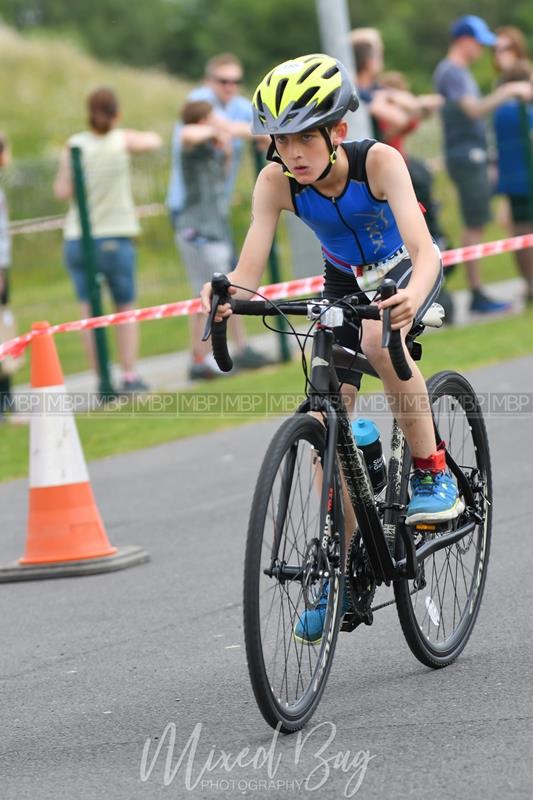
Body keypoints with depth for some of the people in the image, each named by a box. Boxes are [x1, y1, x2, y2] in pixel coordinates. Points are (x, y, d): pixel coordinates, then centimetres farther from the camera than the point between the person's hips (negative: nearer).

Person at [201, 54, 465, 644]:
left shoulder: (378, 160, -33)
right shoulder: (277, 182, -24)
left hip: (404, 271, -4)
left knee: (379, 341, -37)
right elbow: (249, 271, -33)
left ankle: (433, 472, -19)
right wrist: (224, 294, -56)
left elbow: (423, 250, -43)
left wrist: (414, 296, -65)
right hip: (345, 282, 4)